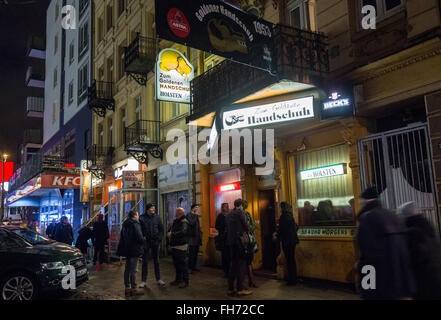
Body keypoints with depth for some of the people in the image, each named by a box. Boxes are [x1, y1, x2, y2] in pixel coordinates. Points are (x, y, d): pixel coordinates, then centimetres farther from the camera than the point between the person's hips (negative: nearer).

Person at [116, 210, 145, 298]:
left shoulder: (125, 224, 11)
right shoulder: (135, 224, -15)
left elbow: (122, 237, 16)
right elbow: (139, 237, -22)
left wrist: (122, 249, 20)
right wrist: (142, 242, -1)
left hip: (127, 249, 8)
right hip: (134, 250, -8)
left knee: (127, 269, 13)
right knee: (133, 270, -3)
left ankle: (127, 288, 19)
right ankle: (133, 289, 2)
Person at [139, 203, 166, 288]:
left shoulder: (157, 217, 3)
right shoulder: (142, 218, -3)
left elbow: (161, 229, 7)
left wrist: (159, 238, -1)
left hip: (155, 241, 2)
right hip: (146, 241, -2)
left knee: (156, 261, 9)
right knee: (145, 261, 4)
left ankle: (158, 279, 17)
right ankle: (144, 281, 11)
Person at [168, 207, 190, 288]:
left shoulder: (184, 222, -12)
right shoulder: (175, 221, 15)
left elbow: (183, 232, -26)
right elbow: (171, 230, 25)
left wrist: (172, 234, -19)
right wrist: (169, 233, 3)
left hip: (181, 246, -9)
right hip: (174, 246, 9)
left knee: (183, 264, -4)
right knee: (176, 264, 17)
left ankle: (185, 281, 4)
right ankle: (178, 279, 29)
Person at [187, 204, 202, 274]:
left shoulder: (196, 215, 17)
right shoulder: (189, 215, -8)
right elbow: (191, 223, -23)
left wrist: (200, 233, 14)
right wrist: (196, 215, -15)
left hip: (197, 237, 8)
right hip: (191, 237, -8)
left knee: (195, 253, 11)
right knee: (191, 253, -7)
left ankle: (194, 266, 19)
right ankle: (189, 268, -1)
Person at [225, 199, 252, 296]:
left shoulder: (228, 214, 14)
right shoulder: (240, 212, -7)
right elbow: (245, 225, -7)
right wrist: (247, 231, 13)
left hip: (230, 241, 7)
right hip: (239, 241, -7)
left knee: (233, 264, 13)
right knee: (241, 265, -1)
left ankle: (230, 289, 15)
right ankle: (240, 289, 0)